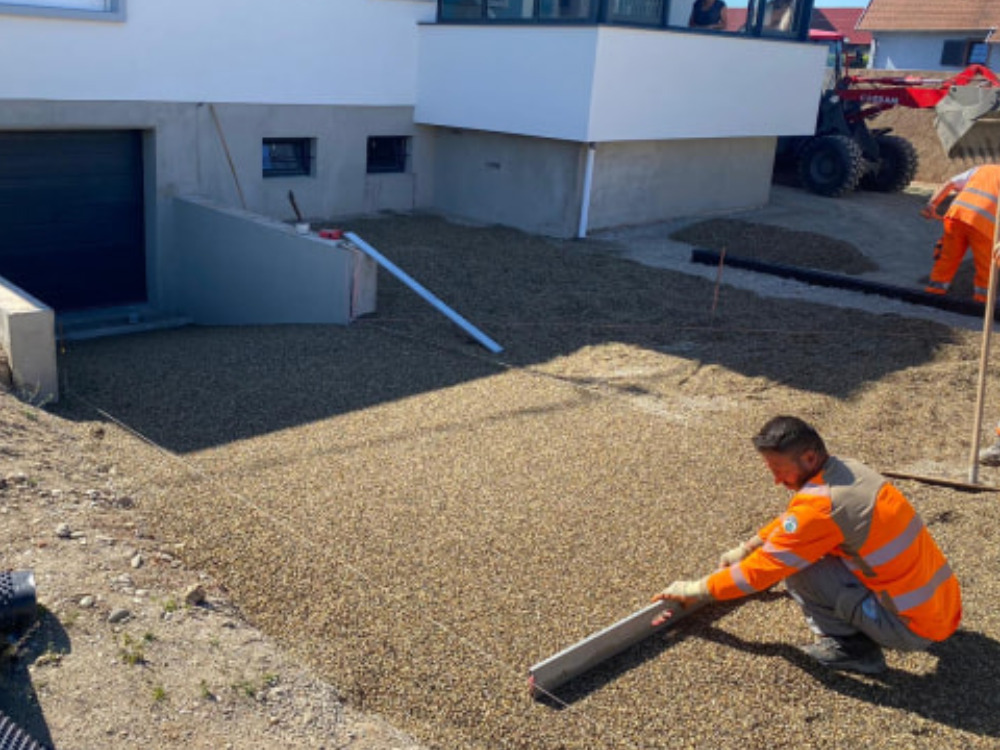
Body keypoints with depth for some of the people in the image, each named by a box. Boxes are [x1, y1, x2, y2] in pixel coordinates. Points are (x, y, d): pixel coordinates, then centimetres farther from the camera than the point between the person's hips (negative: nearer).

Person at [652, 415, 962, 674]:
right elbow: (790, 521, 21)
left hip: (913, 628, -9)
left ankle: (852, 649, -3)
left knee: (796, 564, -14)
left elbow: (761, 570, -14)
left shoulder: (820, 504, -23)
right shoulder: (847, 468, 3)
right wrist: (744, 549, 25)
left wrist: (696, 590, -3)